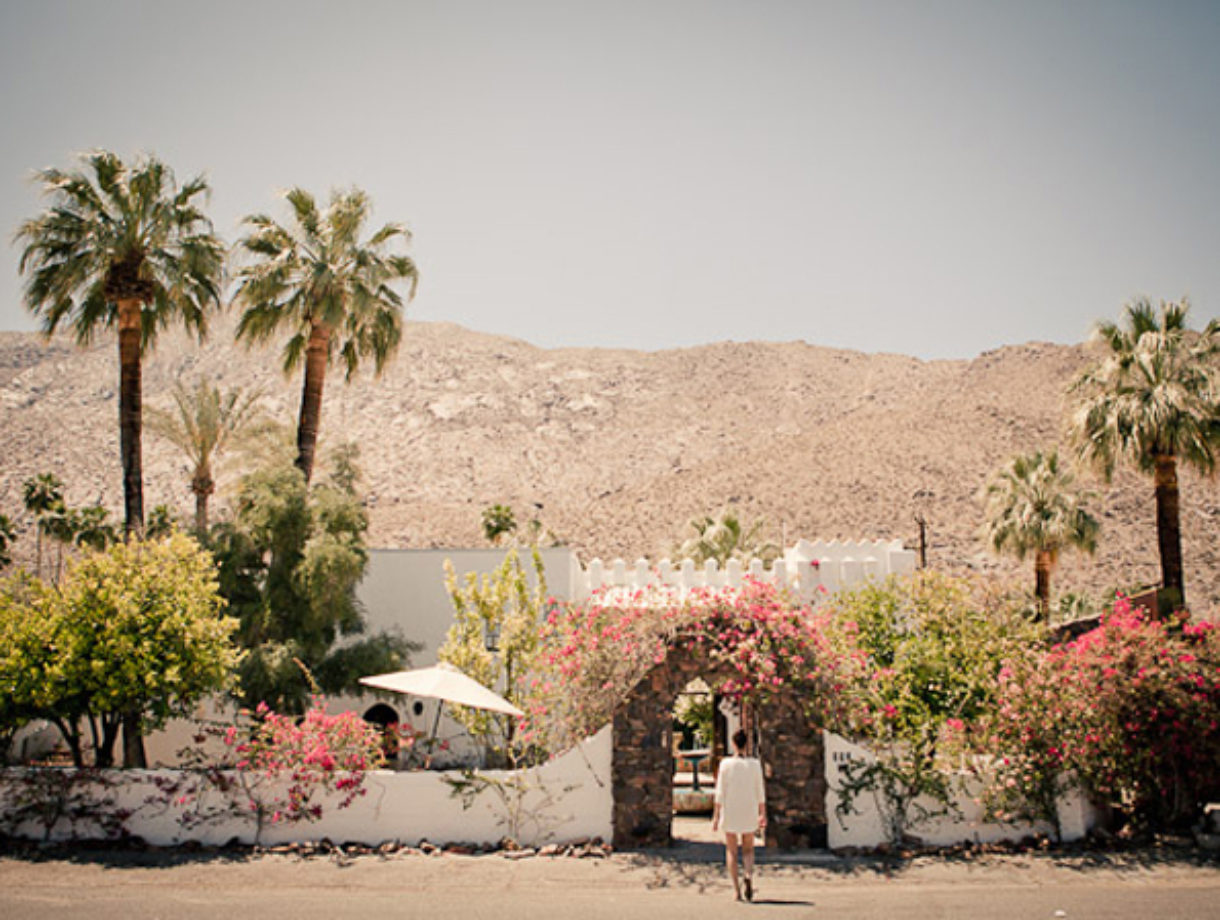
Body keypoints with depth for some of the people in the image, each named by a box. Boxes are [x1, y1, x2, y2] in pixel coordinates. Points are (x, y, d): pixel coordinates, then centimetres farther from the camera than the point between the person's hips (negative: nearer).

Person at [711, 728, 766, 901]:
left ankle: (737, 890, 3)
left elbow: (720, 792, -8)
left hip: (729, 811, -1)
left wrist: (716, 816, -3)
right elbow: (760, 793, 0)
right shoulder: (755, 764, -3)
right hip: (749, 812, 1)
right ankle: (748, 874, -15)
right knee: (748, 849, 15)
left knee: (731, 850, 9)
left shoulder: (726, 764, -8)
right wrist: (763, 815, 8)